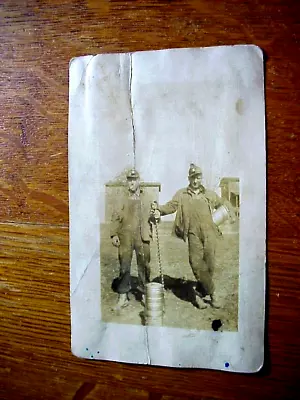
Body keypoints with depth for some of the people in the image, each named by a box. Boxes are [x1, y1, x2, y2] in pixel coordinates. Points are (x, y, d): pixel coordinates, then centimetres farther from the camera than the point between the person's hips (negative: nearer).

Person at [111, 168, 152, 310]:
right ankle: (123, 297, 11)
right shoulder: (123, 199, 6)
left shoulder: (146, 199, 9)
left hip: (142, 238, 1)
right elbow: (115, 218, 3)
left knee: (144, 266, 9)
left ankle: (145, 290, 27)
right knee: (124, 267, 2)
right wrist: (114, 234, -7)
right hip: (126, 238, -1)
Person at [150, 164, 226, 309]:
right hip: (193, 233, -1)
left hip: (209, 232, 2)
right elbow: (172, 205, -3)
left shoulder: (210, 194, 16)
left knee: (210, 263, -3)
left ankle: (200, 291, 14)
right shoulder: (181, 194, 10)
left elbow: (223, 205, 28)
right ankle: (211, 292, 3)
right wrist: (160, 210, -22)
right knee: (196, 262, -12)